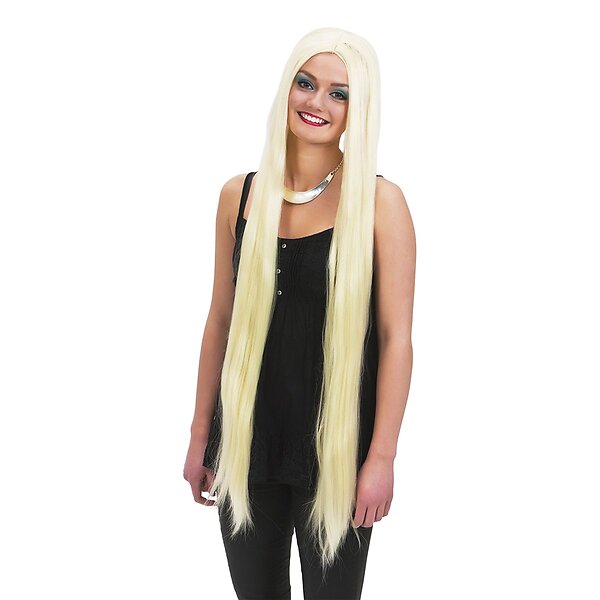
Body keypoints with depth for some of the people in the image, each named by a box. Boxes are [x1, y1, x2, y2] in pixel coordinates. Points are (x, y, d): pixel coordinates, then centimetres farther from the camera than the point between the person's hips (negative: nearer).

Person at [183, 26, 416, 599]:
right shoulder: (240, 195, 1)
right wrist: (200, 436, 10)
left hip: (338, 445, -3)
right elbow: (221, 319, 7)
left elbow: (396, 336, -9)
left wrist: (382, 457, -11)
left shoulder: (380, 201, -9)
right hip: (247, 439, 3)